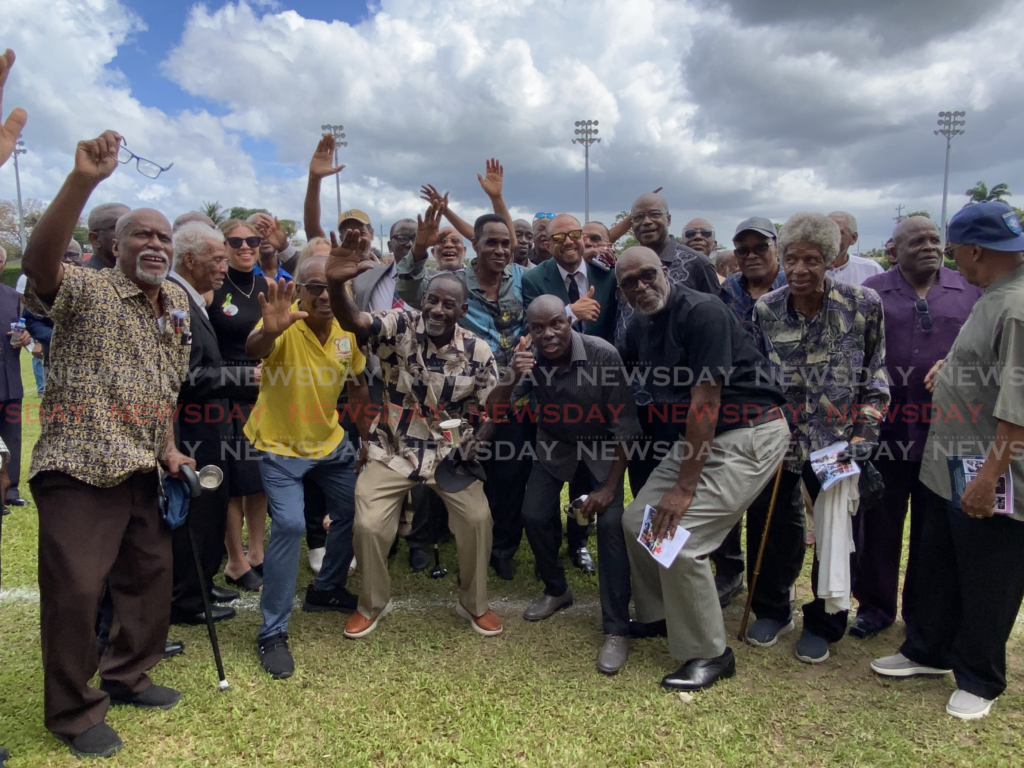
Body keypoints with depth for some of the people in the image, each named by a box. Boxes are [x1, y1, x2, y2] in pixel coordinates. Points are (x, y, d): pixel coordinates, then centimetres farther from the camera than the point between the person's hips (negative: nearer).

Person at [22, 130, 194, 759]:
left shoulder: (177, 302, 11)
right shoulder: (87, 291, -9)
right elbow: (40, 260, -32)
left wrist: (168, 447, 10)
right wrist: (84, 181, -43)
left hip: (141, 470, 7)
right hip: (78, 465, -7)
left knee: (150, 575, 15)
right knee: (74, 590, -2)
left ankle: (128, 677, 36)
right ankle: (76, 713, 18)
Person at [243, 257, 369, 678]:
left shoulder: (347, 330, -7)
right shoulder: (285, 324, -24)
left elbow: (356, 385, 7)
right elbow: (252, 352, -46)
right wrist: (269, 330, -69)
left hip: (330, 441, 6)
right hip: (279, 445, -6)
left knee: (353, 510, 13)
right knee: (289, 525, -18)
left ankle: (325, 590, 38)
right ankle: (272, 633, 0)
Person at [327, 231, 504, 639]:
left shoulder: (478, 352, -10)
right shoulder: (401, 326, -15)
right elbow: (352, 321, -33)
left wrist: (478, 440, -21)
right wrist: (336, 283, -54)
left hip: (450, 451, 1)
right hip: (392, 449, -1)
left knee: (478, 519, -6)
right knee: (368, 525, -8)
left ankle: (474, 603, 21)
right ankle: (373, 603, 22)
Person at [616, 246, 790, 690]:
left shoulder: (701, 312, -19)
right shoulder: (640, 328, 7)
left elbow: (705, 403, -22)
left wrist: (685, 487, -21)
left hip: (748, 435, -8)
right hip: (697, 434, 8)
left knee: (679, 537, -16)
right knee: (637, 521, 5)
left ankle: (710, 654, 4)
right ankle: (659, 616, 27)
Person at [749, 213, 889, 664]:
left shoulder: (863, 305, -9)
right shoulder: (765, 310, -4)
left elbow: (876, 376, -2)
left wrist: (864, 435, -7)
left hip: (835, 441, -2)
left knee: (834, 533, 7)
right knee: (766, 525, 10)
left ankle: (822, 624, 29)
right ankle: (772, 611, 34)